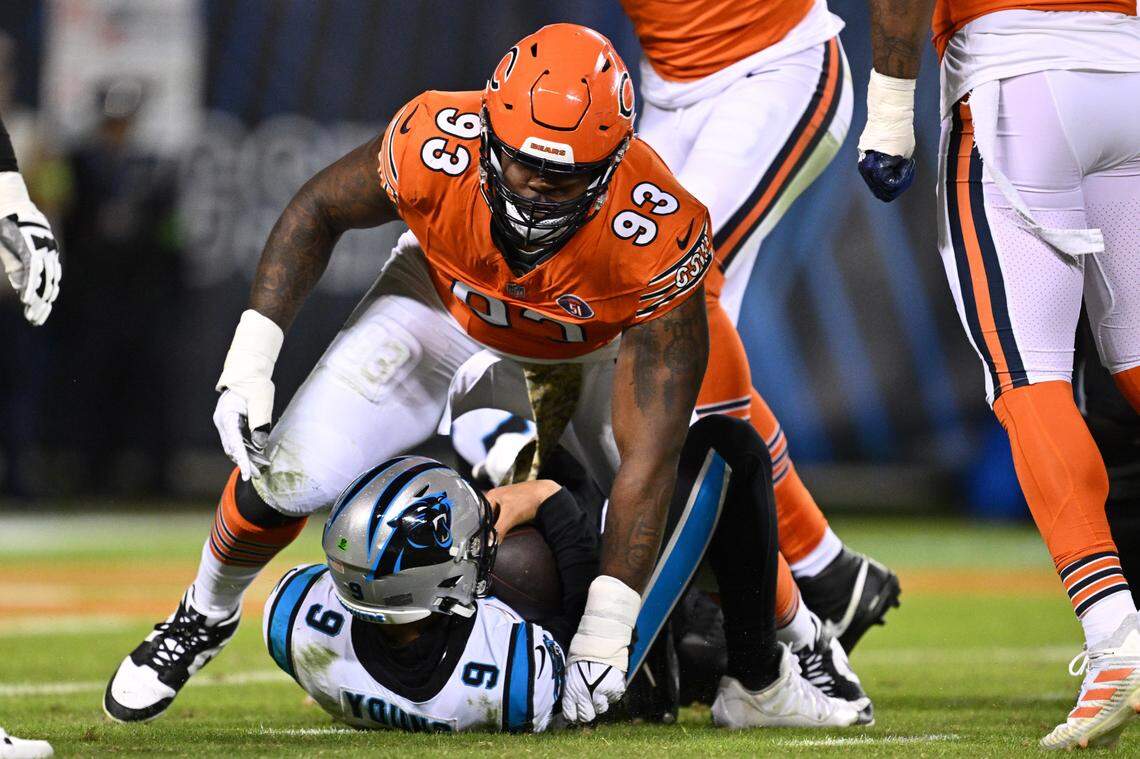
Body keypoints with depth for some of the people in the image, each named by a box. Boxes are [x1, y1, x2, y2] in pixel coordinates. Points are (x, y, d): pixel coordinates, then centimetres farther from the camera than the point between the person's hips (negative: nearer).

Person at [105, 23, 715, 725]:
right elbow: (319, 210, -12)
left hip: (595, 349, 0)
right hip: (445, 311, 1)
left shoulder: (658, 237, -41)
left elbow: (650, 451, -37)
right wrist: (250, 359, -21)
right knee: (289, 471, -16)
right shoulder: (436, 147, -37)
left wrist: (607, 627, -38)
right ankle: (205, 618, 17)